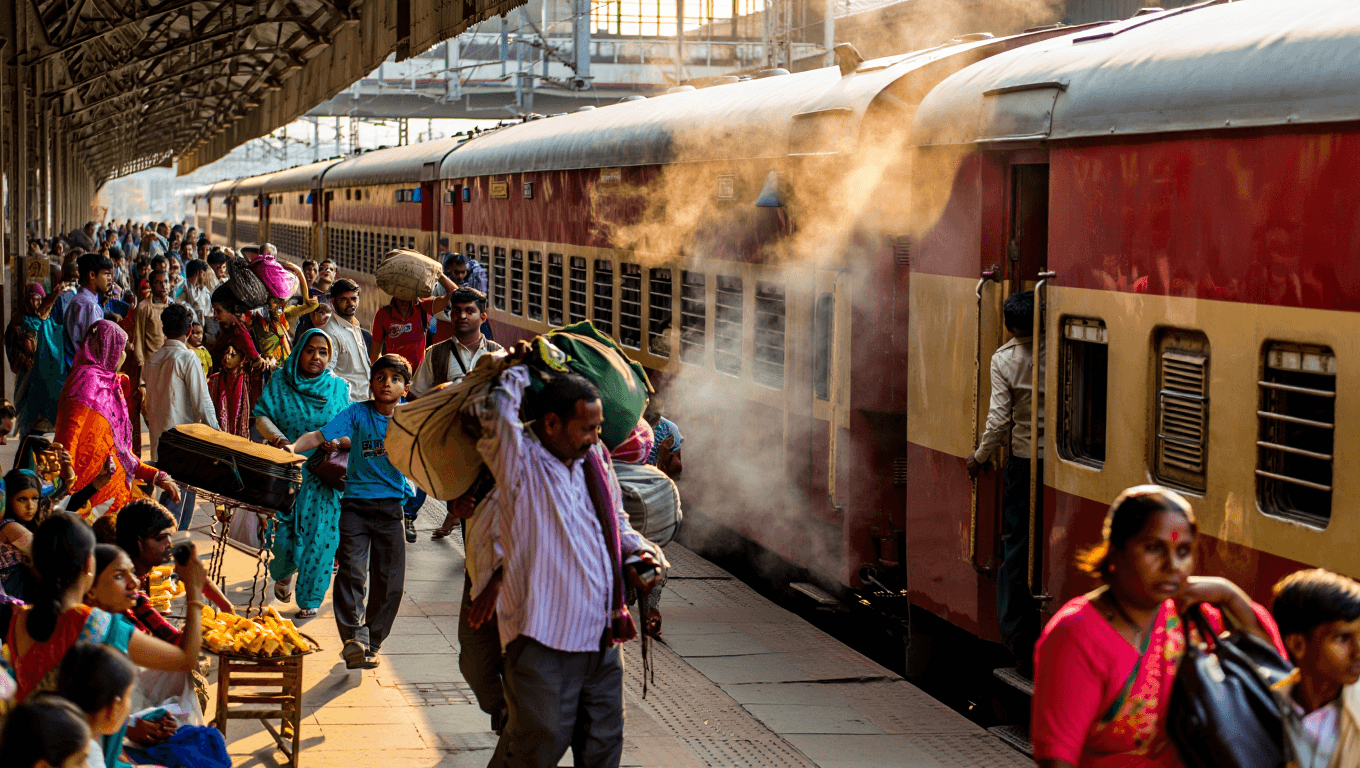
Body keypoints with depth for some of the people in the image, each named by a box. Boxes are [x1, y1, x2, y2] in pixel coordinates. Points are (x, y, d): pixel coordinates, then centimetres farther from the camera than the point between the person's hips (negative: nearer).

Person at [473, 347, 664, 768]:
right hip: (543, 639, -7)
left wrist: (638, 548, 7)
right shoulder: (521, 461, -9)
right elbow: (495, 410, -25)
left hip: (601, 637, 7)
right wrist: (518, 367, -6)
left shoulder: (594, 458, 13)